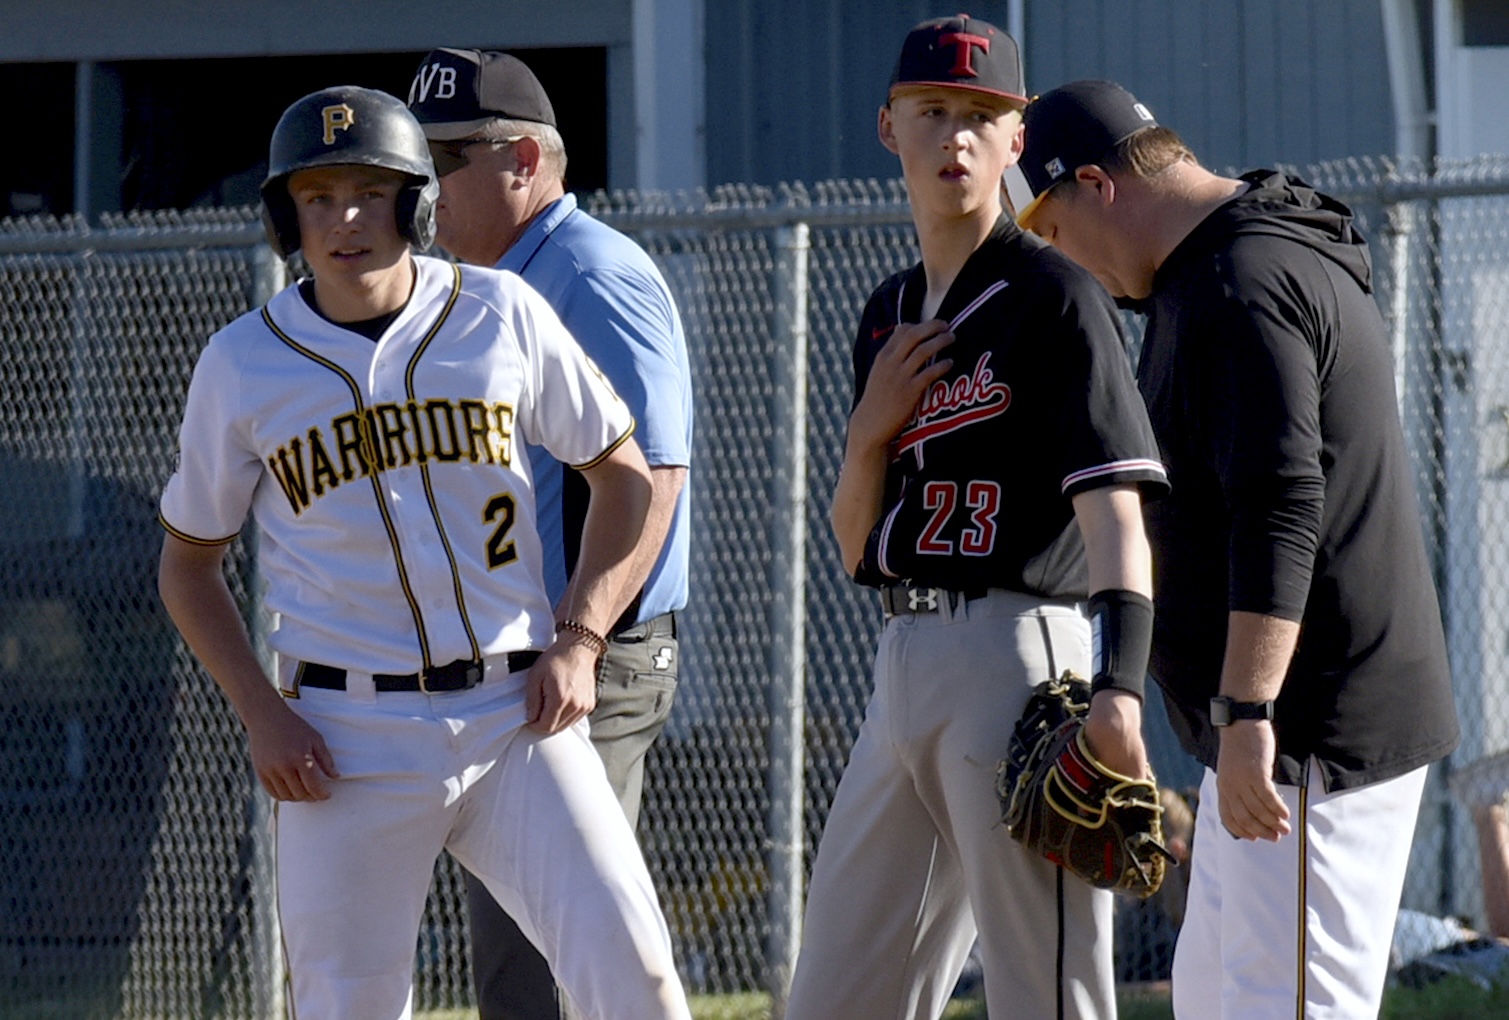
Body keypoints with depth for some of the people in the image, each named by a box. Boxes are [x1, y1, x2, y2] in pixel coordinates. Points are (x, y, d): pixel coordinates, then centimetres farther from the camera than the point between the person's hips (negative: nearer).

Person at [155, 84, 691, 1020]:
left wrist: (579, 640, -1)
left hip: (518, 715, 0)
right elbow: (189, 560, 10)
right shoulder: (243, 363, 0)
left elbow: (624, 473, 12)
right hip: (347, 743, 0)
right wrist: (261, 715, -4)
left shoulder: (501, 315, 2)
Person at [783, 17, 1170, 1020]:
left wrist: (1119, 687, -31)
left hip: (1020, 655, -8)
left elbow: (1114, 504, -17)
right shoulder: (890, 316, 19)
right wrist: (871, 431, -1)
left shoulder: (1054, 295, -6)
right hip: (904, 665, 8)